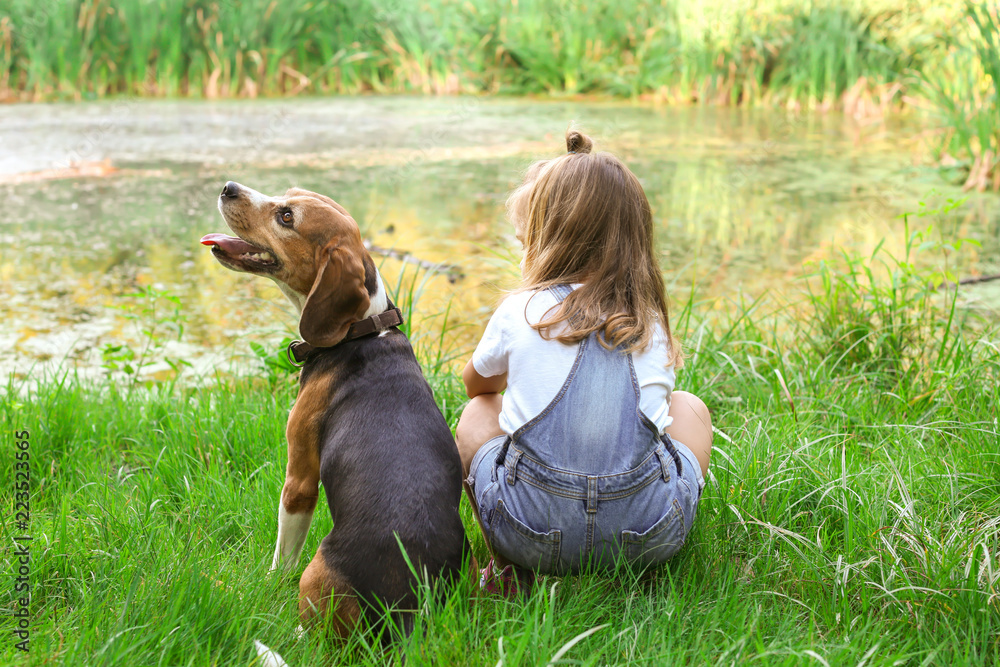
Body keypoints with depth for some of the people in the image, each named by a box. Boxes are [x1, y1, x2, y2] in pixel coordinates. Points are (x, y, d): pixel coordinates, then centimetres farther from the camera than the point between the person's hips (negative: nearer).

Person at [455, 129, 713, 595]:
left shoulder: (519, 312, 4)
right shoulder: (651, 323, 8)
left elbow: (477, 382, 26)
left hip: (531, 534, -1)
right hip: (649, 536, 1)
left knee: (478, 412, 29)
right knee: (688, 406, 29)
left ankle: (510, 568, 11)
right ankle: (646, 571, 16)